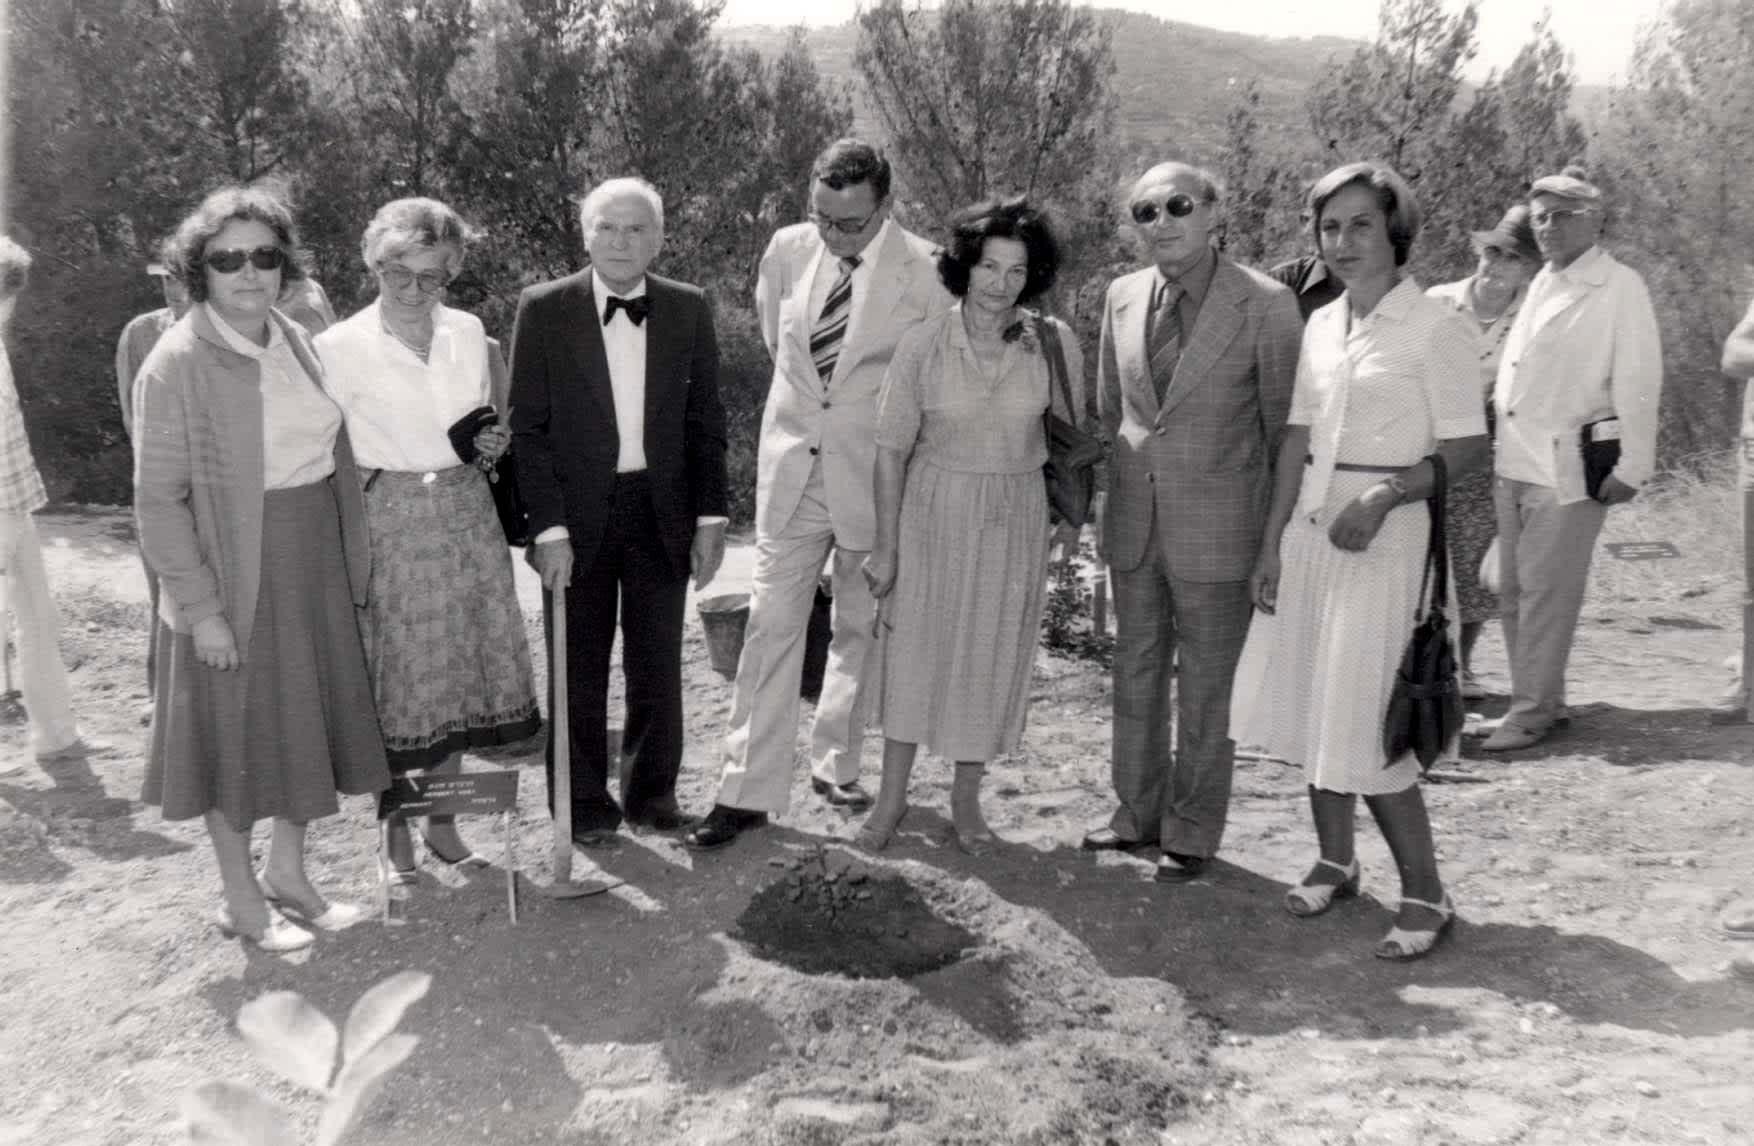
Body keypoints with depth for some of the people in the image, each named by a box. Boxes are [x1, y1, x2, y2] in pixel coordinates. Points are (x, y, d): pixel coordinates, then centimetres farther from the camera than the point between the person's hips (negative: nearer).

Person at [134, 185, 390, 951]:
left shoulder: (297, 343, 4)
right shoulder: (176, 365, -14)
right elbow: (159, 500, -14)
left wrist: (352, 559, 7)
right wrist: (200, 607, -17)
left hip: (314, 569, 6)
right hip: (233, 575, -6)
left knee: (306, 721, 15)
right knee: (237, 733, 8)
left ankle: (288, 873, 34)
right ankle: (242, 899, 25)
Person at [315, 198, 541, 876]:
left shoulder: (469, 333, 6)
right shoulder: (339, 348, -7)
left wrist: (496, 441, 0)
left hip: (466, 520, 4)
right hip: (386, 526, -4)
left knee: (457, 674, 11)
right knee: (396, 682, 3)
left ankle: (443, 823, 27)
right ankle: (396, 835, 21)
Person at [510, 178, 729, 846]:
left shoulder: (688, 310, 3)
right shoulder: (544, 310, -4)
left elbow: (705, 421, 7)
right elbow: (527, 428, -5)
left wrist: (711, 516, 1)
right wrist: (549, 528, -11)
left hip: (661, 511, 2)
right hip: (577, 515, -2)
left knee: (658, 664, 10)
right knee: (579, 669, 8)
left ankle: (652, 791, 28)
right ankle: (584, 804, 24)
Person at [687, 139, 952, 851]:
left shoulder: (923, 271, -12)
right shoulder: (786, 250, -1)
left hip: (873, 472, -2)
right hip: (791, 463, 2)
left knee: (861, 627, 11)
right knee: (771, 624, 0)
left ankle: (836, 764, 29)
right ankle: (749, 790, 7)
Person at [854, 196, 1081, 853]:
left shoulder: (1054, 343, -10)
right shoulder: (923, 345, -12)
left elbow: (1072, 429, 6)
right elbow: (891, 450, -7)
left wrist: (1072, 509, 12)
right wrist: (885, 545, -5)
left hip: (1014, 516, 1)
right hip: (933, 509, -1)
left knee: (993, 654, 9)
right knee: (914, 647, 6)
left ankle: (966, 800, 27)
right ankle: (891, 798, 22)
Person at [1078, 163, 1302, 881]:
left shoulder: (1265, 305, -11)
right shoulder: (1122, 297, 4)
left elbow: (1284, 425, -5)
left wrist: (1276, 535, -3)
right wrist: (1122, 481, 14)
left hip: (1216, 529, -5)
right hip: (1133, 523, 5)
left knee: (1203, 687, 8)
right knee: (1134, 674, 16)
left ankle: (1192, 834, 24)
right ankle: (1138, 813, 33)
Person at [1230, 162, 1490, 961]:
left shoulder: (1433, 328, -8)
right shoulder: (1321, 325, 10)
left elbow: (1468, 448, -9)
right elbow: (1298, 438, 11)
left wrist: (1385, 495, -21)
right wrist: (1272, 544, 8)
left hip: (1385, 534, -6)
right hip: (1310, 526, 6)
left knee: (1365, 723, -6)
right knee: (1315, 708, 11)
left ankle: (1425, 895, 9)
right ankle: (1335, 863, 27)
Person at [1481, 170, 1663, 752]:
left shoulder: (1619, 287, -6)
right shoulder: (1541, 284, 16)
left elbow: (1637, 381, -10)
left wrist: (1633, 466, -13)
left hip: (1569, 468, -7)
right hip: (1515, 463, 7)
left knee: (1546, 592, -4)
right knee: (1513, 589, 11)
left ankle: (1533, 713, 4)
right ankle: (1532, 697, 24)